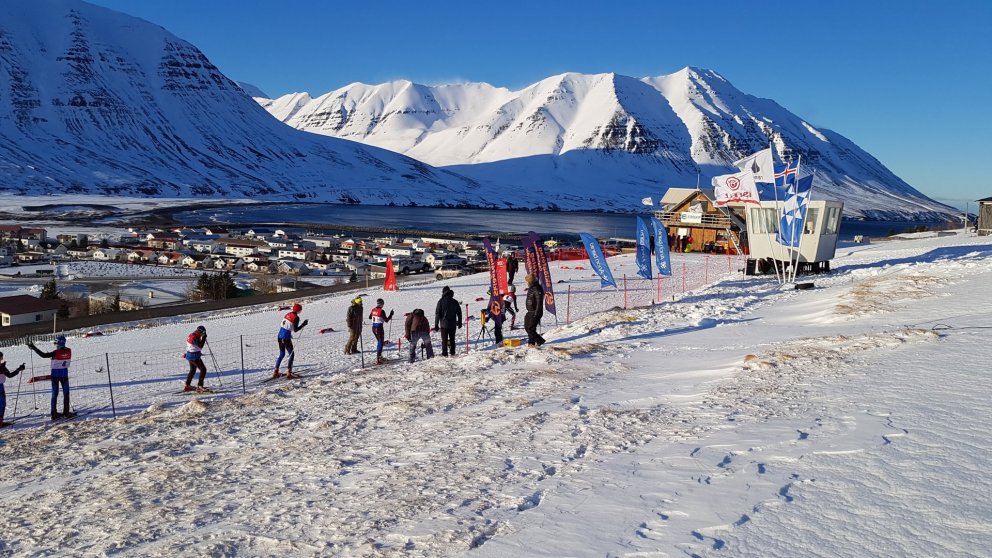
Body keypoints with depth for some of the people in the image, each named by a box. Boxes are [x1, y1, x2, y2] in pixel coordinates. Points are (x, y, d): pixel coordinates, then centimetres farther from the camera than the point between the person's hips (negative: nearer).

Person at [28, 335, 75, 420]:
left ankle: (54, 413, 8)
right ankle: (66, 412, 7)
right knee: (66, 393, 8)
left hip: (55, 374, -2)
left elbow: (43, 355, -17)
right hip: (64, 373, 2)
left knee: (54, 394, 7)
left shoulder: (56, 352, -18)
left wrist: (33, 348, -12)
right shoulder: (68, 351, -6)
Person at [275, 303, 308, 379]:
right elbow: (295, 330, -15)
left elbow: (282, 325, 14)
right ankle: (289, 373, -4)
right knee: (291, 355, 4)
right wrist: (303, 324, -8)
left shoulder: (287, 314, 10)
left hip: (280, 336, 7)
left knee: (282, 354, 19)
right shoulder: (296, 317, -12)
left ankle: (276, 372, 20)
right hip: (286, 338, -7)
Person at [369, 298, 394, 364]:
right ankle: (378, 359, -5)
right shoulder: (382, 311, -18)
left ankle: (379, 356, 35)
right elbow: (386, 320, -14)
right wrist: (391, 315, -3)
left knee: (379, 341, 24)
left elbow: (370, 317, 18)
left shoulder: (373, 310, 2)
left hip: (374, 328, 7)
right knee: (380, 343, 1)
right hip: (380, 328, -7)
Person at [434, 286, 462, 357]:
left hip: (444, 324, -3)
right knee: (452, 339, 13)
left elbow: (437, 314, -8)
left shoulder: (441, 301, -7)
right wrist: (459, 322, 21)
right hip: (453, 324, 3)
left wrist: (436, 324, -3)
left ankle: (444, 353, -2)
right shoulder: (455, 302, 4)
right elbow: (459, 313, 11)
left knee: (444, 340, 1)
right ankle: (452, 352, 16)